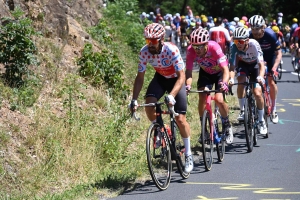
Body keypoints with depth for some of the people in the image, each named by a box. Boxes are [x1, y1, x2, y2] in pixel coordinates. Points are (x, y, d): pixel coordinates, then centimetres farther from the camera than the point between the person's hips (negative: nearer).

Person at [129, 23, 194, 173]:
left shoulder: (172, 50, -33)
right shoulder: (144, 52, -21)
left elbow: (181, 76, -34)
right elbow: (140, 77, -13)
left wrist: (171, 96, -48)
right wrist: (134, 100, -23)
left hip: (176, 79, -4)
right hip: (160, 78, 4)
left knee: (180, 118, -10)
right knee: (149, 104, -25)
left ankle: (188, 155, 5)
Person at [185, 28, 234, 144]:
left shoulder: (214, 47, -37)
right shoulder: (191, 50, -29)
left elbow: (225, 69, -40)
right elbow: (188, 71, -28)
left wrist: (224, 83, -58)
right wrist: (188, 85, -48)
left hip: (219, 72, -3)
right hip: (205, 73, 3)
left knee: (219, 99, -20)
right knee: (202, 99, -17)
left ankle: (227, 126, 6)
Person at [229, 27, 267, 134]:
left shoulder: (254, 44, -35)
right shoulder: (234, 47, -29)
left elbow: (261, 64, -40)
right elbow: (232, 66, -32)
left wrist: (260, 76, -59)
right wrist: (231, 78, -52)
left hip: (255, 65, -1)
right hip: (243, 64, 1)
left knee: (257, 93, -14)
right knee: (241, 82, -30)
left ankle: (261, 121, 4)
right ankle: (242, 110, -11)